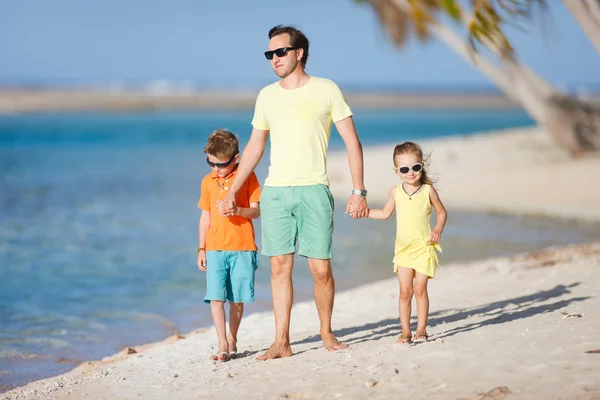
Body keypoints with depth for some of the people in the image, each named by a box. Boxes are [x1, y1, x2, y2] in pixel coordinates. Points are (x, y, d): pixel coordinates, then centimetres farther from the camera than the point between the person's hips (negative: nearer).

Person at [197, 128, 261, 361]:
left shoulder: (247, 177, 0)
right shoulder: (208, 181, 10)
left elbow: (256, 211, -1)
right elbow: (205, 216, 15)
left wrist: (238, 210, -22)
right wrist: (201, 249, 12)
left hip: (242, 248, -2)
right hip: (215, 248, 2)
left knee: (237, 298, 4)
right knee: (216, 297, -9)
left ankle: (232, 341, 19)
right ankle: (223, 345, -8)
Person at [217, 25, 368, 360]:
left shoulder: (326, 91, 1)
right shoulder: (267, 96, 12)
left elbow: (353, 143, 1)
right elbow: (255, 148, 20)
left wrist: (359, 191, -6)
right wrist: (232, 193, 16)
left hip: (313, 190, -3)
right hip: (275, 191, 3)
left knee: (321, 269, -3)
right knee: (279, 266, -1)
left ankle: (326, 332, 17)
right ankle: (282, 342, 2)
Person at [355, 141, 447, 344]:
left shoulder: (428, 191, -4)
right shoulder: (396, 192, 3)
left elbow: (441, 212, 7)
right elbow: (385, 213, 18)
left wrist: (438, 229, -10)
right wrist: (364, 211, 9)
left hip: (424, 248, -2)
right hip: (403, 249, 2)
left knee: (420, 289, -5)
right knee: (405, 291, 1)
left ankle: (421, 329, 5)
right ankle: (405, 330, 7)